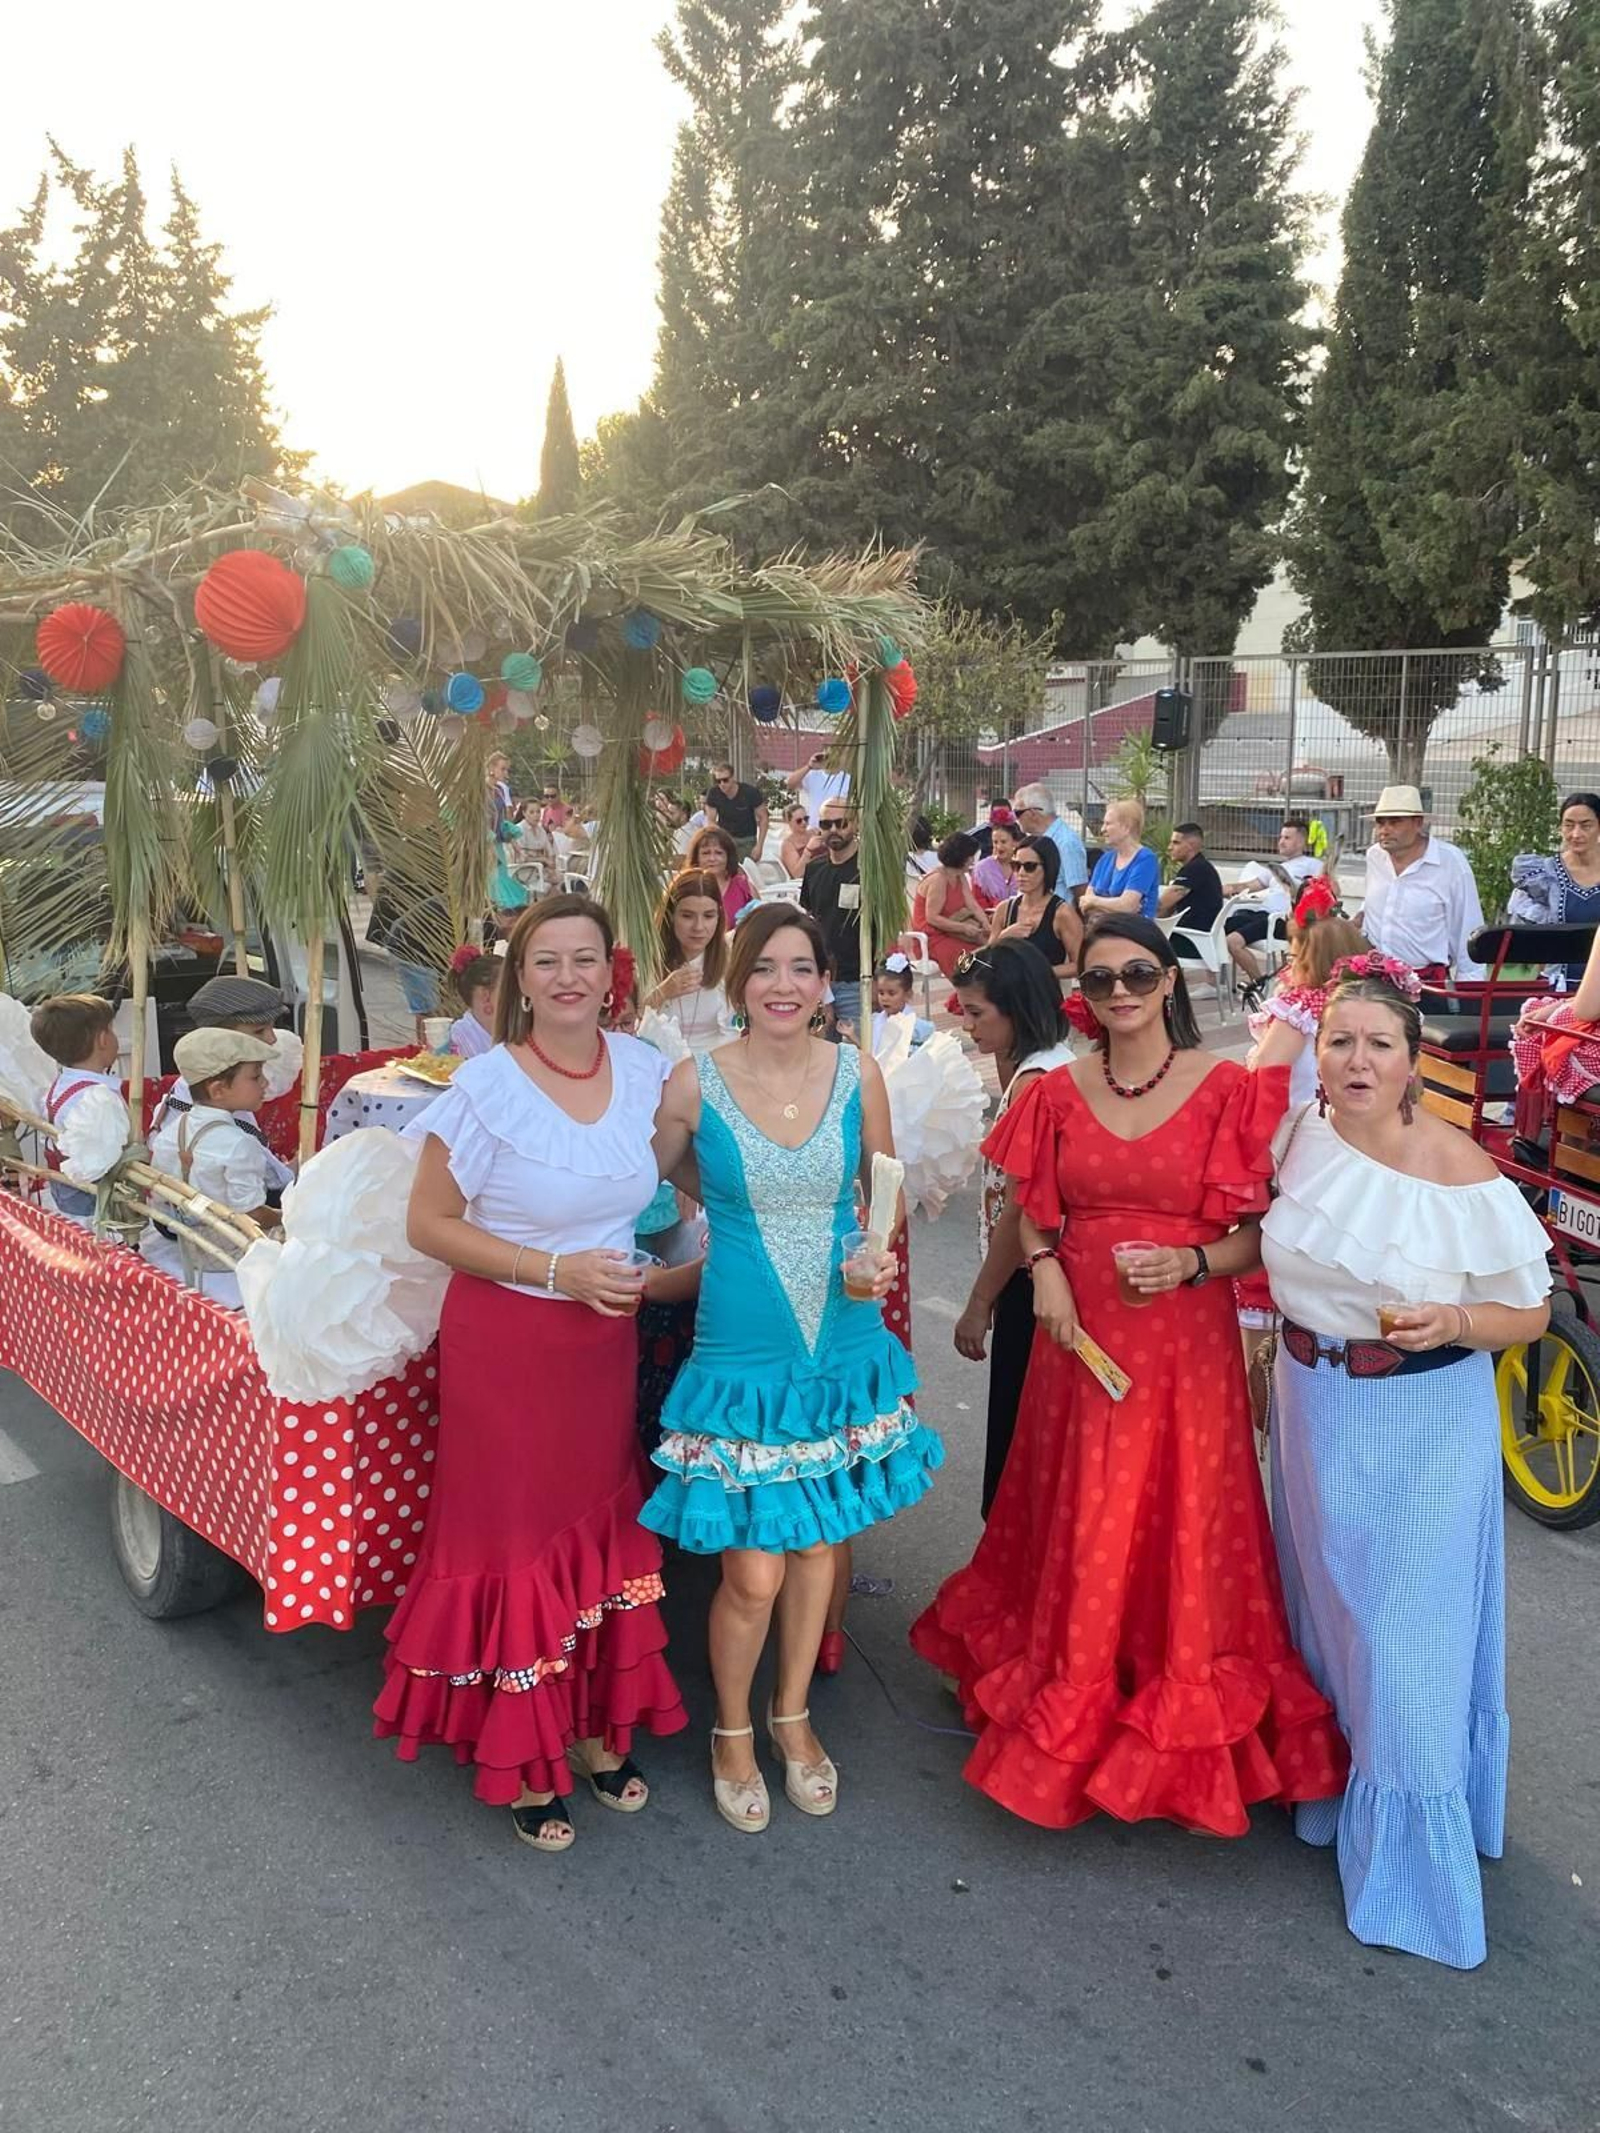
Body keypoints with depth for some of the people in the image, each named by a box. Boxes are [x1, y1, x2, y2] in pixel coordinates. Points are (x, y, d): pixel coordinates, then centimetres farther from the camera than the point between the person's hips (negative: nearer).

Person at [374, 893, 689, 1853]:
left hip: (608, 1340, 5)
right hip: (508, 1343, -4)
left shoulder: (644, 1070, -3)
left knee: (604, 1525, 15)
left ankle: (598, 1726, 35)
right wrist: (558, 1270, -19)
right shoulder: (487, 1088, -16)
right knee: (516, 1537, 7)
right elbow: (430, 1223, -12)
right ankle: (523, 1759, 25)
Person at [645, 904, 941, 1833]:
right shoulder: (696, 1083, -10)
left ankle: (793, 1715, 41)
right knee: (753, 1571, 2)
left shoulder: (859, 1075, -4)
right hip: (743, 1348, -2)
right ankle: (734, 1731, 30)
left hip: (843, 1342, 3)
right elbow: (659, 1179, 7)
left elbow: (885, 1189, 8)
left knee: (817, 1543, 17)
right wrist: (736, 1212, 1)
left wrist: (882, 1255, -9)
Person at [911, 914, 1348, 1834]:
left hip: (1186, 1343, -2)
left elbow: (1266, 1231, -3)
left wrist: (1194, 1262, -18)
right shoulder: (1059, 1093, 3)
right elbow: (1035, 1215, 14)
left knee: (1181, 1525, 7)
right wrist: (1043, 1268, -5)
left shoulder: (1229, 1089, -6)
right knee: (1080, 1526, 13)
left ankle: (1181, 1712, 28)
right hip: (1081, 1338, 3)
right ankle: (1074, 1698, 34)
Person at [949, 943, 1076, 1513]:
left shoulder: (1033, 1080, -20)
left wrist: (979, 1303, -14)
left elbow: (1018, 1209, -20)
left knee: (1015, 1432, 1)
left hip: (1029, 1280, -10)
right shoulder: (1059, 1062, 9)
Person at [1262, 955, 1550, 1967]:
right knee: (1329, 1604, 19)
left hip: (1424, 1422, -5)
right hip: (1314, 1404, 5)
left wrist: (1453, 1322, -29)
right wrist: (1268, 1356, 10)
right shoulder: (1297, 1135, -5)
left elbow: (1529, 1315, -11)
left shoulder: (1461, 1174, -19)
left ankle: (1414, 1858, 19)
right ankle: (1328, 1788, 41)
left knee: (1409, 1627, 3)